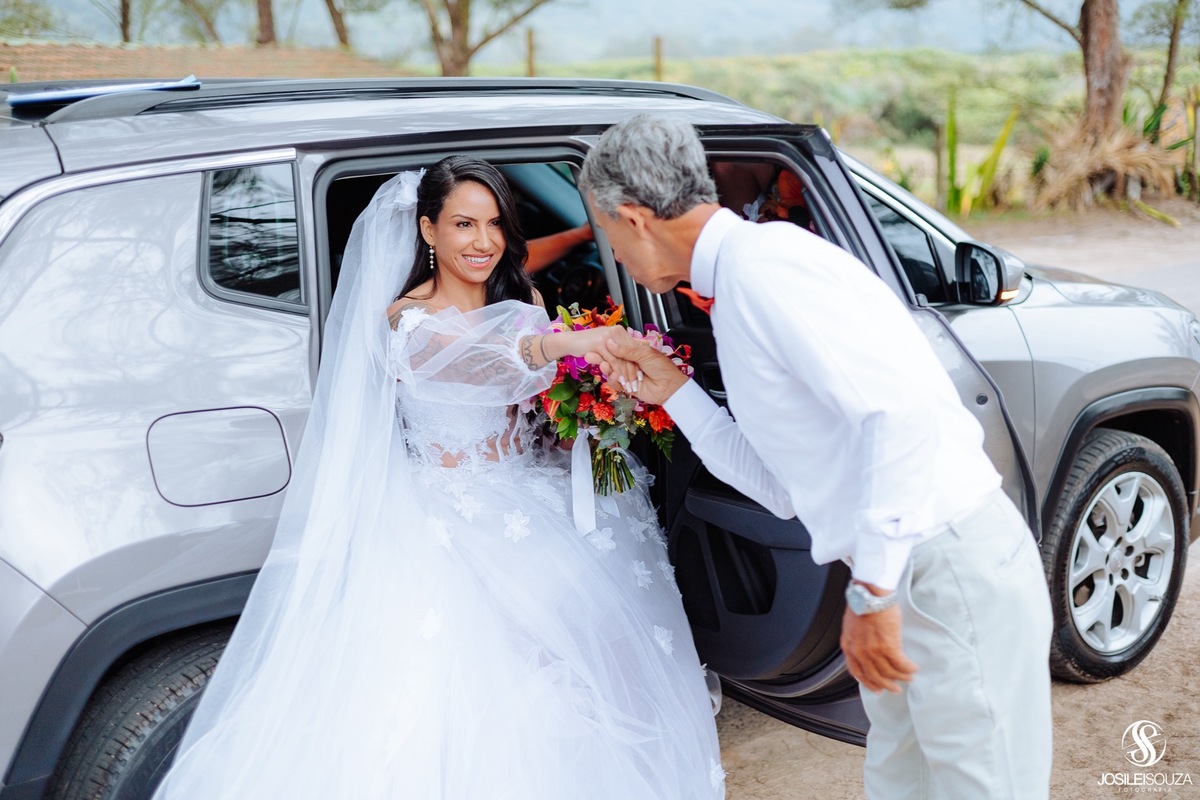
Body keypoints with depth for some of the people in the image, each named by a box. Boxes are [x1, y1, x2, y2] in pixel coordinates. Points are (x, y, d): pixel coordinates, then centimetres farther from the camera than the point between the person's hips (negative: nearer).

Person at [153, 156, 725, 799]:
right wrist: (566, 342, -46)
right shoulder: (405, 319, -9)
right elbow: (472, 359, -28)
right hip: (452, 523, -5)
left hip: (527, 500, 5)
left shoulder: (521, 303, 11)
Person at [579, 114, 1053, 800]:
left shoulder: (761, 260, -16)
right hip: (901, 575, 10)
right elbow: (784, 487, 16)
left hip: (956, 574, -10)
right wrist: (672, 392, 16)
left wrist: (873, 592, -25)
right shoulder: (739, 284, 15)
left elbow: (902, 411, -28)